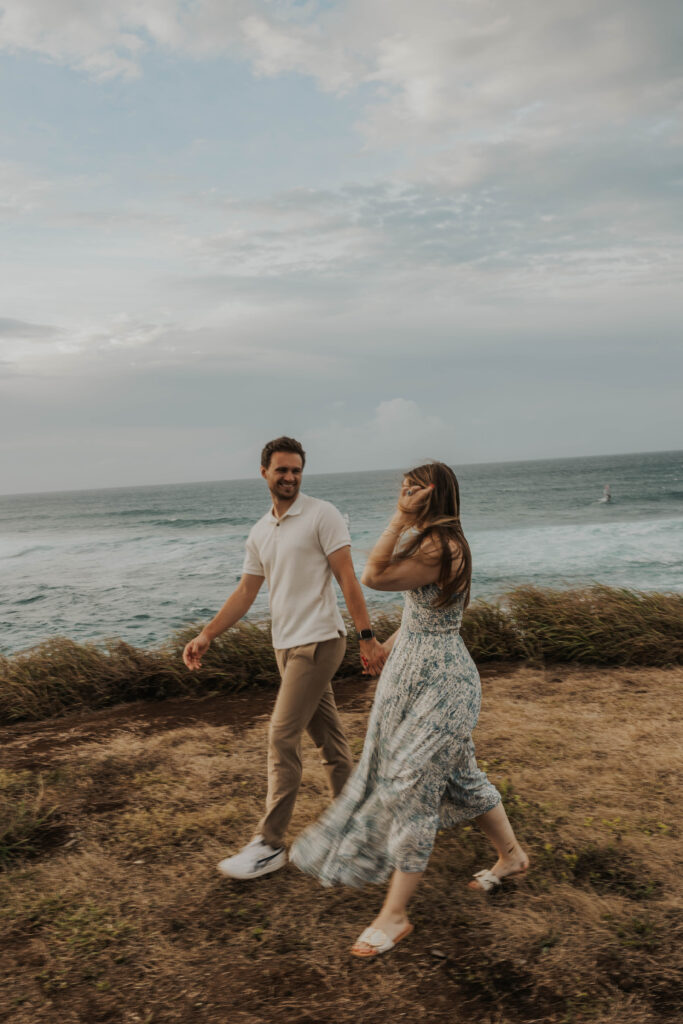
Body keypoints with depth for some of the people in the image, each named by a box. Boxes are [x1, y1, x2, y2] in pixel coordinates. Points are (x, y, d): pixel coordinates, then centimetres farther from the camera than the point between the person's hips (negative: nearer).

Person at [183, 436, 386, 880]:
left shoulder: (322, 515, -8)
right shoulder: (260, 534, 13)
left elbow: (347, 577, -12)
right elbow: (246, 592, 15)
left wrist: (368, 637, -16)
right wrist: (206, 636, 9)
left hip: (317, 642, -7)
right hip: (287, 645, 7)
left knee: (282, 738, -7)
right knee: (328, 737, 15)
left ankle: (269, 845, 3)